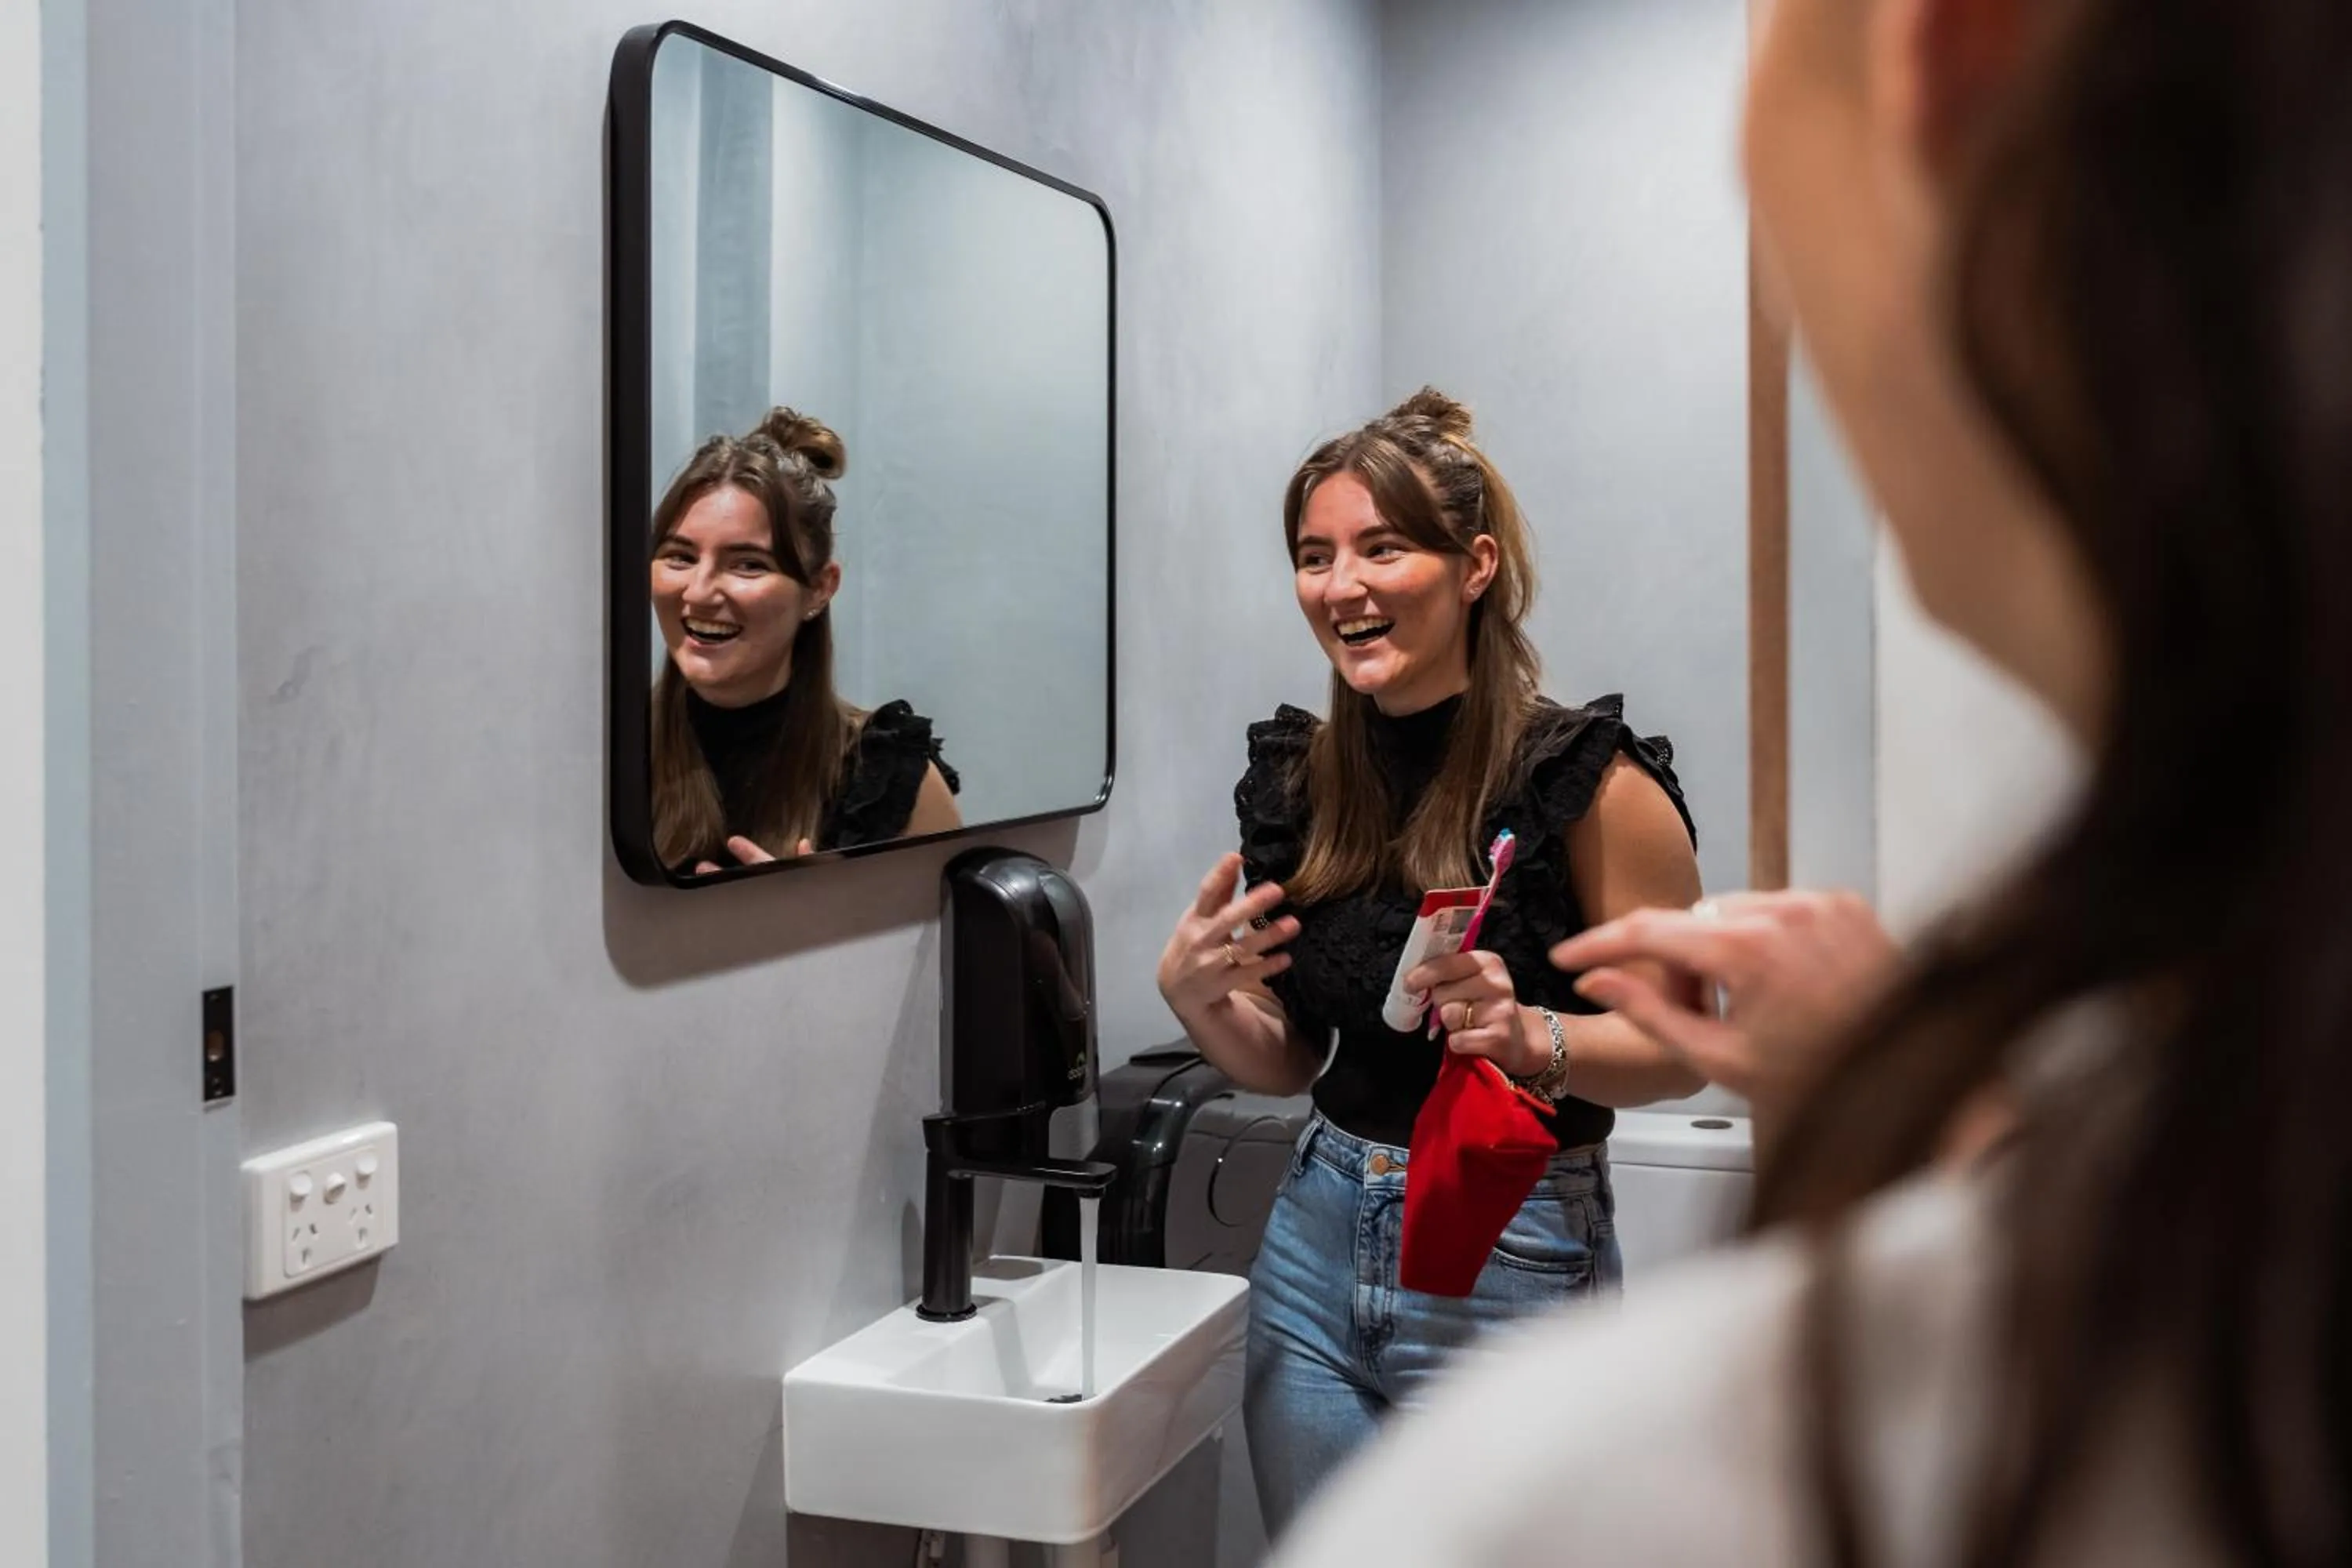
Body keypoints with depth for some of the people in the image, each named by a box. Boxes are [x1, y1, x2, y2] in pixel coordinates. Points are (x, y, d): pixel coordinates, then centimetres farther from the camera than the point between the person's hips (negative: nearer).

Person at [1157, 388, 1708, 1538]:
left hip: (1510, 1261, -5)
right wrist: (1195, 997, -8)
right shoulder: (1298, 779, 2)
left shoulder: (1587, 779, -13)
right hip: (1317, 1238, 5)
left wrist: (1536, 1038, -27)